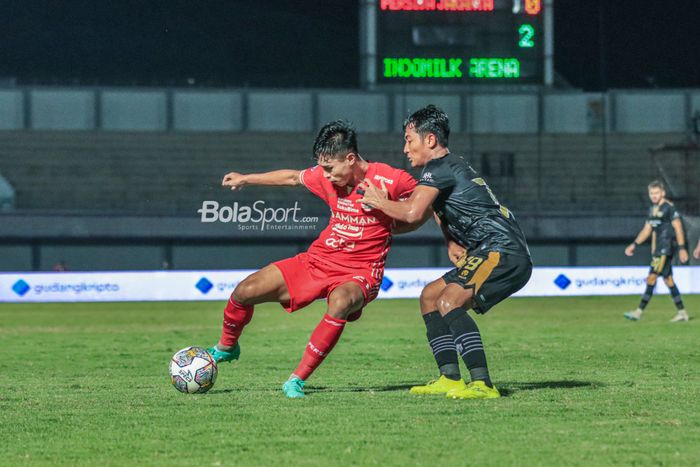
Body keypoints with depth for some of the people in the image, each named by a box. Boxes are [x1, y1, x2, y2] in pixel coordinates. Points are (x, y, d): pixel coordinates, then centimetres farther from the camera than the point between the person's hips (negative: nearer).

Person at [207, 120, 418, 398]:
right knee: (245, 291, -1)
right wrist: (246, 179, 28)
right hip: (317, 260, 6)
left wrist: (392, 226, -12)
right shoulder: (326, 177, 0)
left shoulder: (389, 180, -16)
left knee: (340, 303, -41)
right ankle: (226, 348, 30)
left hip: (358, 272, -6)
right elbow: (293, 178, 20)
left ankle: (298, 380, -31)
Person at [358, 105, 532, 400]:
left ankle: (482, 384, -33)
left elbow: (412, 213, -21)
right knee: (430, 296, 16)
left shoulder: (439, 167, -9)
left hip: (504, 252, -11)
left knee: (449, 302, -25)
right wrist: (452, 243, 11)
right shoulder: (453, 167, 23)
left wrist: (379, 202, -3)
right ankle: (450, 379, 10)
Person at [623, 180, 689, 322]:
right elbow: (647, 230, 22)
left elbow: (678, 228, -12)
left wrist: (682, 248, -17)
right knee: (668, 279, 10)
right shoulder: (653, 209, 16)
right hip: (657, 249, 9)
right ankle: (682, 312, 14)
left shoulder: (669, 208, -10)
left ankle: (639, 312, -13)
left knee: (652, 278, -11)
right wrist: (634, 245, 16)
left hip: (667, 246, -9)